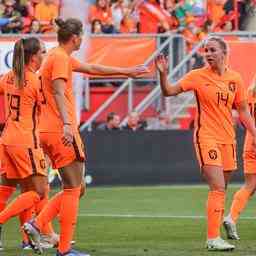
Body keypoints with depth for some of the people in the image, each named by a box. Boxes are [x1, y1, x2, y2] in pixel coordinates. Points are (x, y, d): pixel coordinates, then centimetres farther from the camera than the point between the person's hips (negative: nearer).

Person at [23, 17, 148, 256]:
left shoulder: (60, 57, 20)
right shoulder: (60, 58, -10)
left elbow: (93, 68, 31)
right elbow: (58, 93, -23)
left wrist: (127, 71, 37)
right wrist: (67, 124, -35)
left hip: (49, 132, 10)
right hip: (60, 131, -10)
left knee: (74, 189, 13)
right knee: (73, 189, -5)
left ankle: (36, 225, 2)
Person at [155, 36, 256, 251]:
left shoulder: (235, 78, 5)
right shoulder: (198, 76, -5)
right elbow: (169, 91, -7)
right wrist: (163, 73, -24)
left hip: (228, 138, 5)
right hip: (206, 137, -5)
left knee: (221, 190, 9)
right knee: (218, 188, -16)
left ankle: (215, 236, 18)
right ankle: (213, 238, -15)